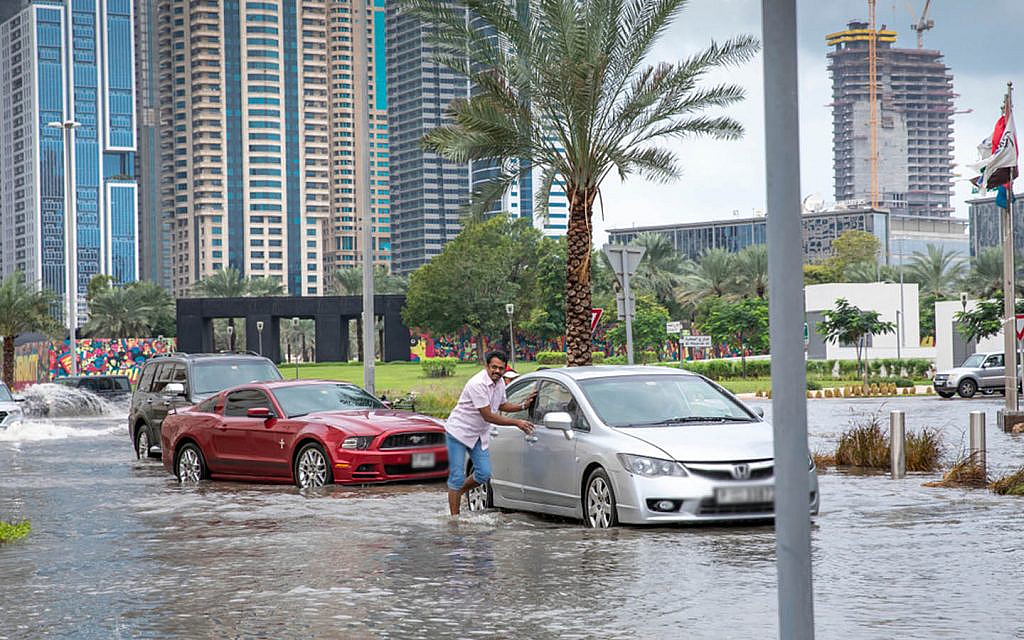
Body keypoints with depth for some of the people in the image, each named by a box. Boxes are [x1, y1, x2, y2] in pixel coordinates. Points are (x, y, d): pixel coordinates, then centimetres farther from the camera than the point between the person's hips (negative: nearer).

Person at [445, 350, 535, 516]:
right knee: (457, 477, -6)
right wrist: (517, 423, -22)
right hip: (458, 432, -8)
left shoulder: (500, 383, 2)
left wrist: (523, 405, 4)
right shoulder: (478, 384, -26)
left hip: (479, 434, 8)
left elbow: (502, 405, 21)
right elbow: (488, 416, -25)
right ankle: (454, 517, 1)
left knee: (484, 474, -2)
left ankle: (458, 492, 23)